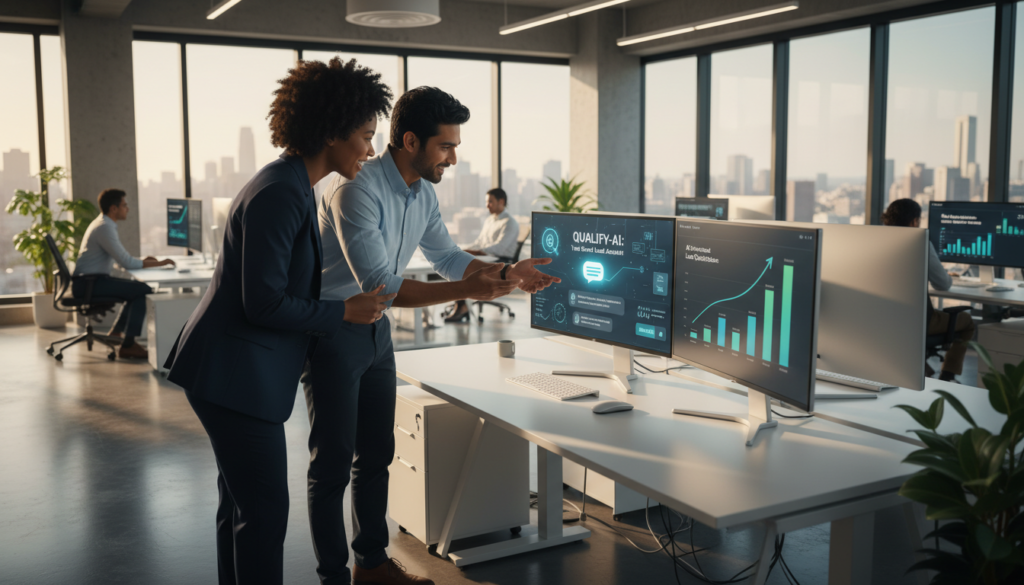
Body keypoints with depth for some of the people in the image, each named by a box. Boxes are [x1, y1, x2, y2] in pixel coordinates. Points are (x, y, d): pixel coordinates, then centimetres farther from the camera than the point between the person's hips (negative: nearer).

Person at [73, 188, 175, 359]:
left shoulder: (102, 223, 16)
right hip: (87, 283, -11)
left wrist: (142, 260, 9)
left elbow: (120, 258, 23)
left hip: (87, 281, 11)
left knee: (137, 289, 22)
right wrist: (158, 263, -14)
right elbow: (126, 263, -22)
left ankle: (116, 332, 24)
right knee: (143, 291, -18)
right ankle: (128, 345, -17)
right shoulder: (105, 228, -17)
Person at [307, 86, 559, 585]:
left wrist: (505, 273, -2)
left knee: (376, 454, 16)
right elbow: (380, 286, -31)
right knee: (333, 465, 1)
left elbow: (447, 257, 13)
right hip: (333, 332, -8)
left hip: (375, 329, 8)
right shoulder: (357, 189, -27)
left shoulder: (422, 193, 1)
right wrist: (470, 291, -35)